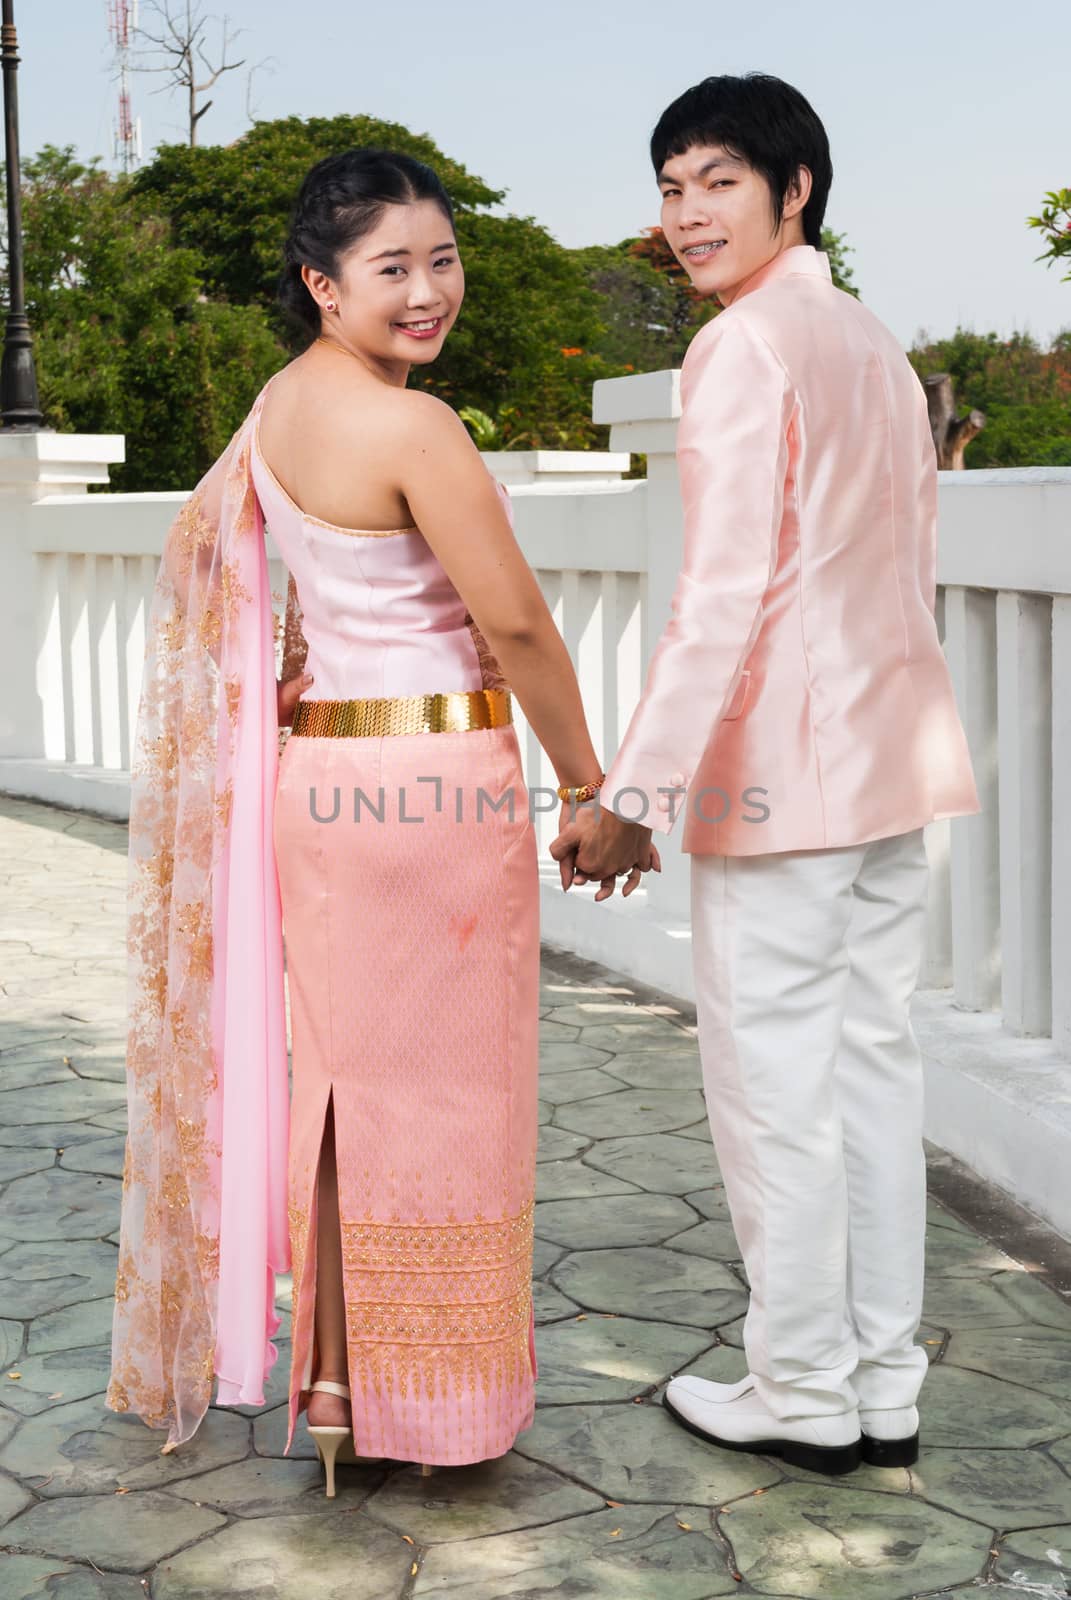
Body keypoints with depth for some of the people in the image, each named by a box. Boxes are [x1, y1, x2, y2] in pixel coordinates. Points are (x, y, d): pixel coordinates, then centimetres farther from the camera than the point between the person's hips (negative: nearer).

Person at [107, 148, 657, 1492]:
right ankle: (424, 1396, 17)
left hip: (314, 772, 8)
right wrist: (588, 789, -4)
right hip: (435, 779, -8)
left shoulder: (279, 403, 9)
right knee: (438, 1092, 4)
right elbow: (515, 626, -15)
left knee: (343, 1075, 15)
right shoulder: (414, 429, -17)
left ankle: (334, 1376, 26)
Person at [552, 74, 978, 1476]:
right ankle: (884, 1385, 19)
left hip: (781, 776, -9)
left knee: (772, 1086, 1)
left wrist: (632, 792, -19)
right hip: (892, 767, 9)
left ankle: (804, 1394, 11)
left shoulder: (745, 347, -12)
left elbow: (726, 591, -20)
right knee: (874, 1065, 11)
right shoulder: (880, 350, 15)